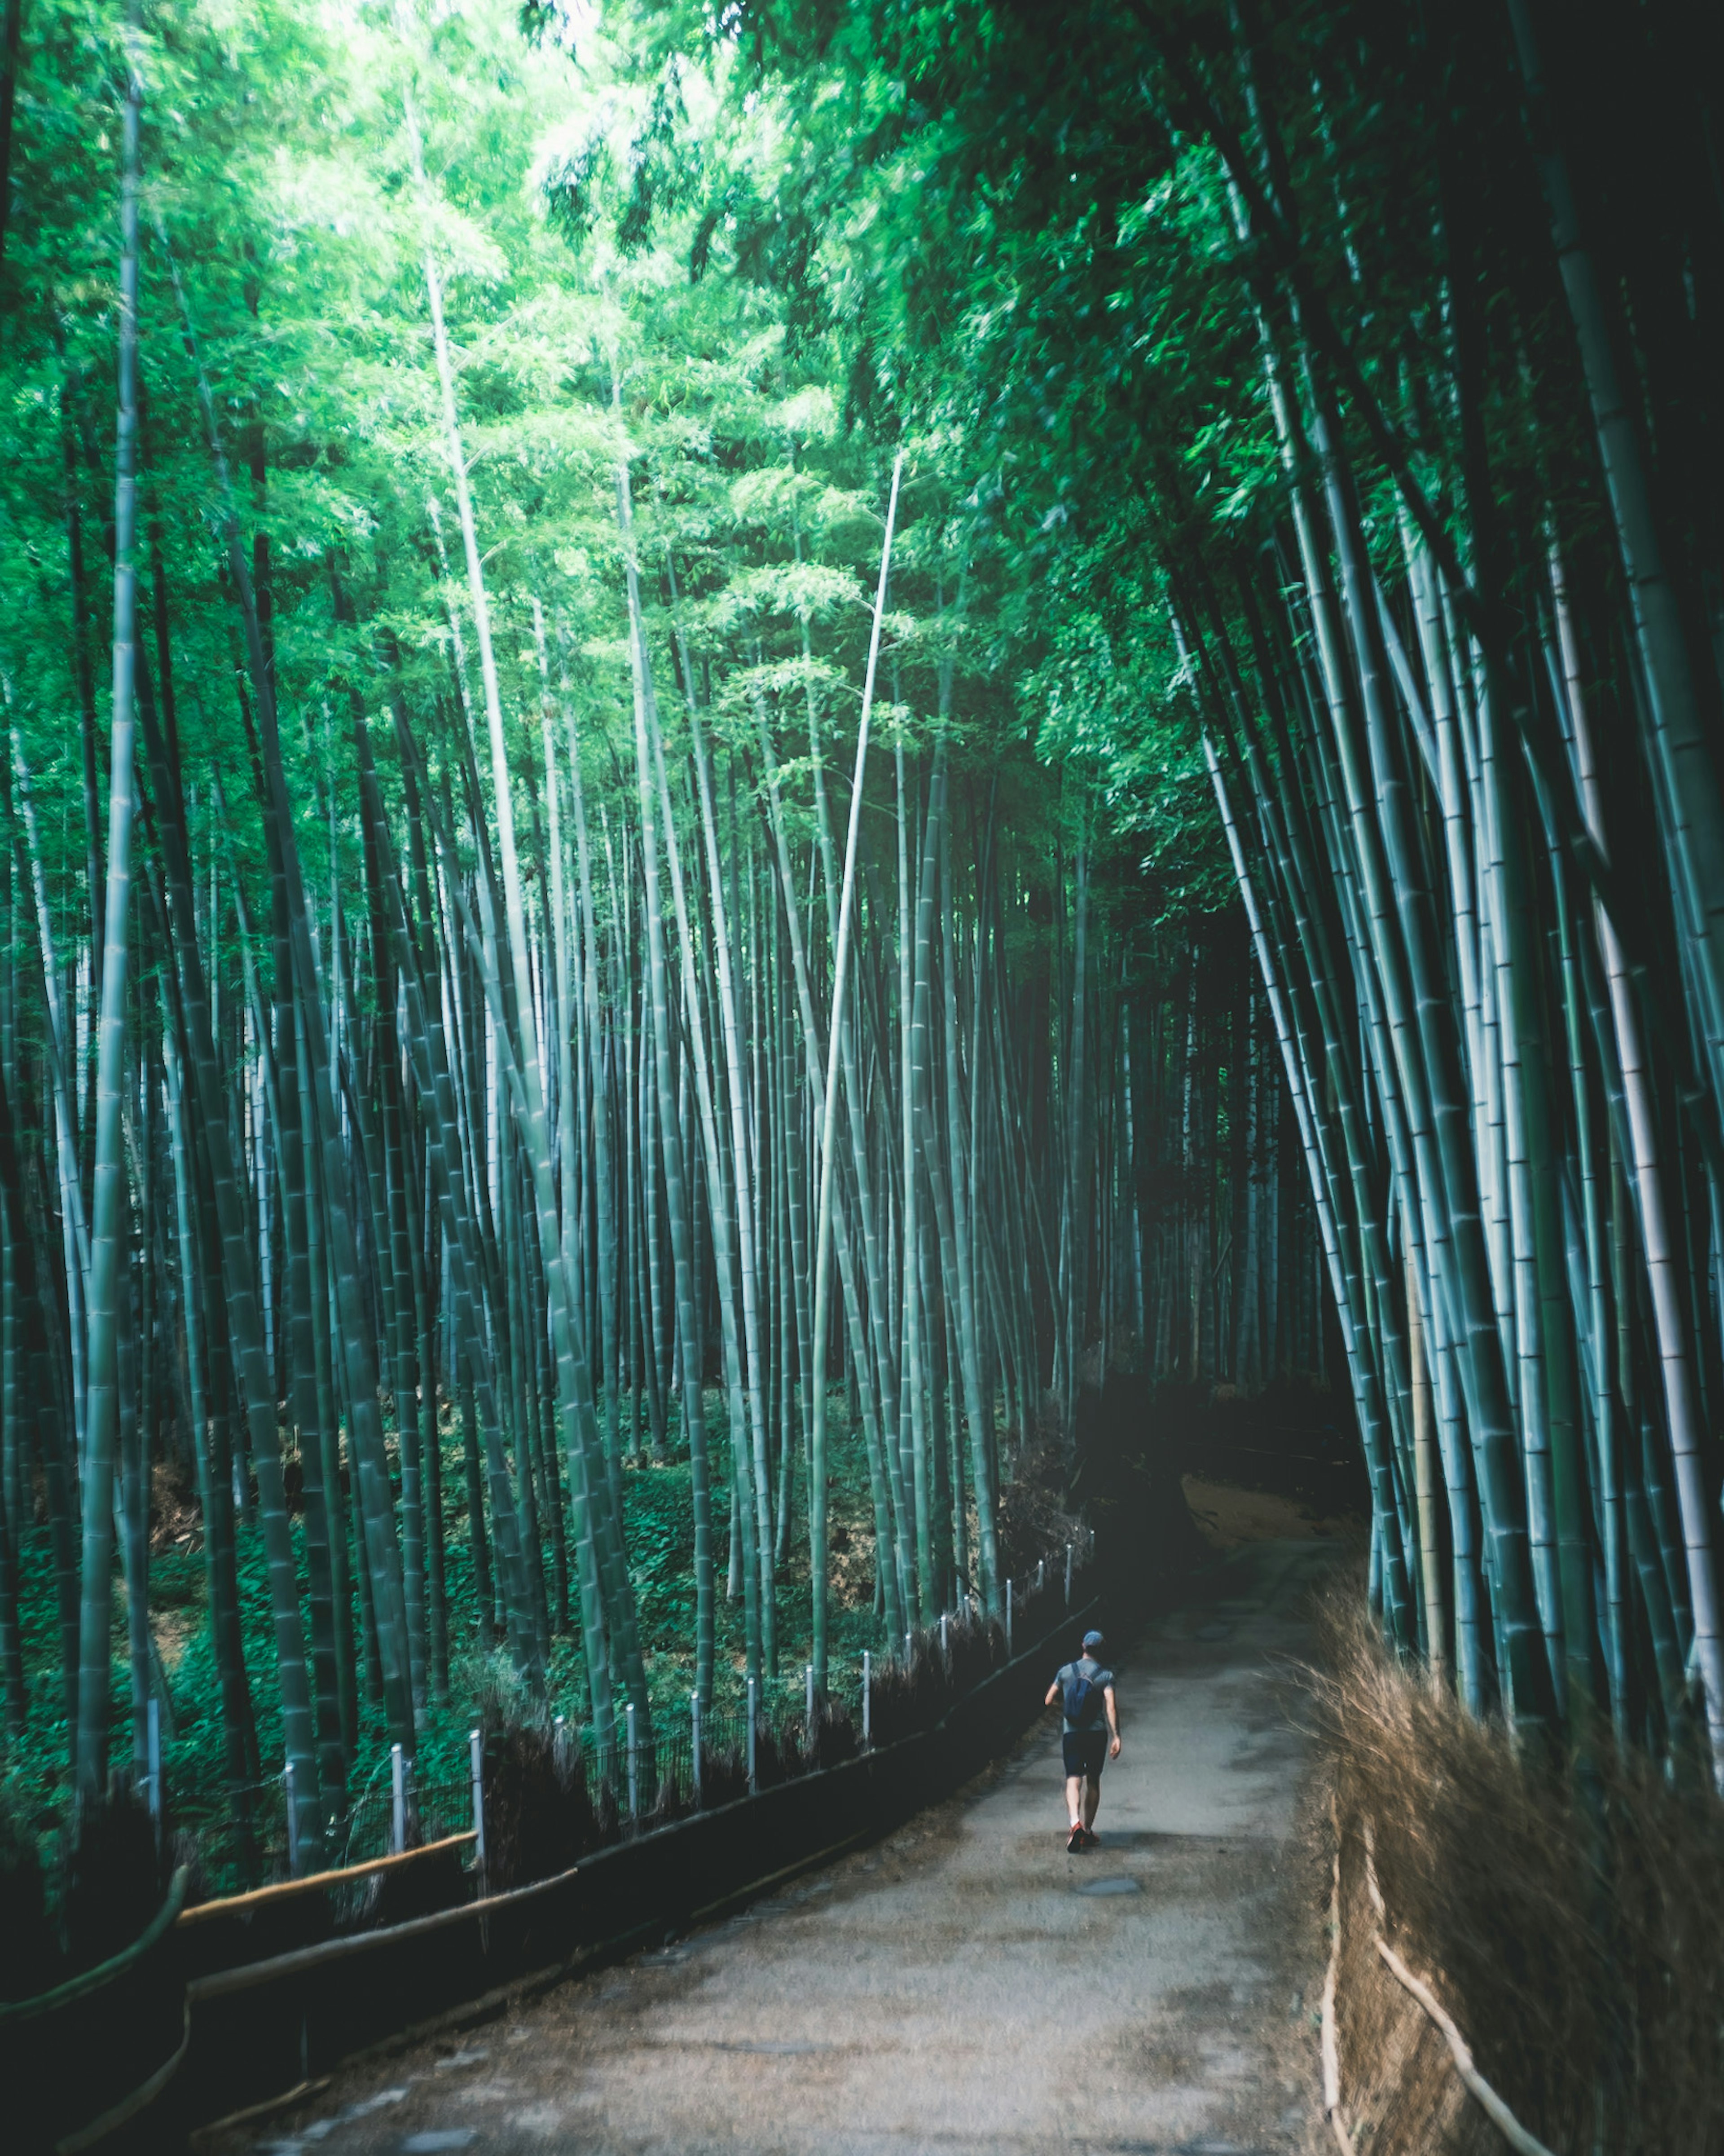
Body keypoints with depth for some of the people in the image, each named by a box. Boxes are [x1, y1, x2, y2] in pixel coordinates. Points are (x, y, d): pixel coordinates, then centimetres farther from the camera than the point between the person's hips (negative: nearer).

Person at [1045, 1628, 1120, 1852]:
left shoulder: (1066, 1672, 3)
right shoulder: (1105, 1676, -4)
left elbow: (1048, 1701, 7)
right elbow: (1111, 1707, -15)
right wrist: (1116, 1737, -14)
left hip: (1071, 1734, 0)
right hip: (1097, 1733, 0)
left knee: (1073, 1780, -5)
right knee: (1093, 1781, 15)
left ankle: (1076, 1823, -29)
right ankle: (1088, 1830, 20)